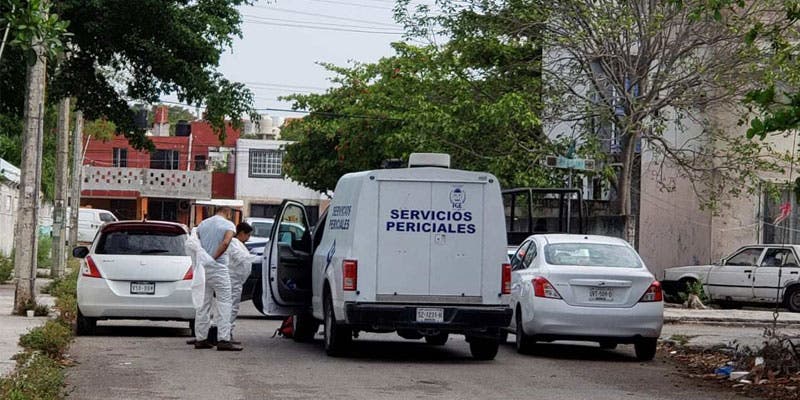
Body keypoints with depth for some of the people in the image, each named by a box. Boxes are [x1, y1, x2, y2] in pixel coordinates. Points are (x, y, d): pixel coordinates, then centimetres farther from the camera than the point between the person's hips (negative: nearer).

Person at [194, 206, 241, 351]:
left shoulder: (202, 224, 14)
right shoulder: (229, 225, -3)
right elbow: (225, 242, -20)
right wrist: (214, 257, -12)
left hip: (202, 268, 6)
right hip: (218, 268, -6)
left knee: (203, 304, 11)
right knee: (224, 304, -5)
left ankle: (200, 338, 12)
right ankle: (223, 340, -12)